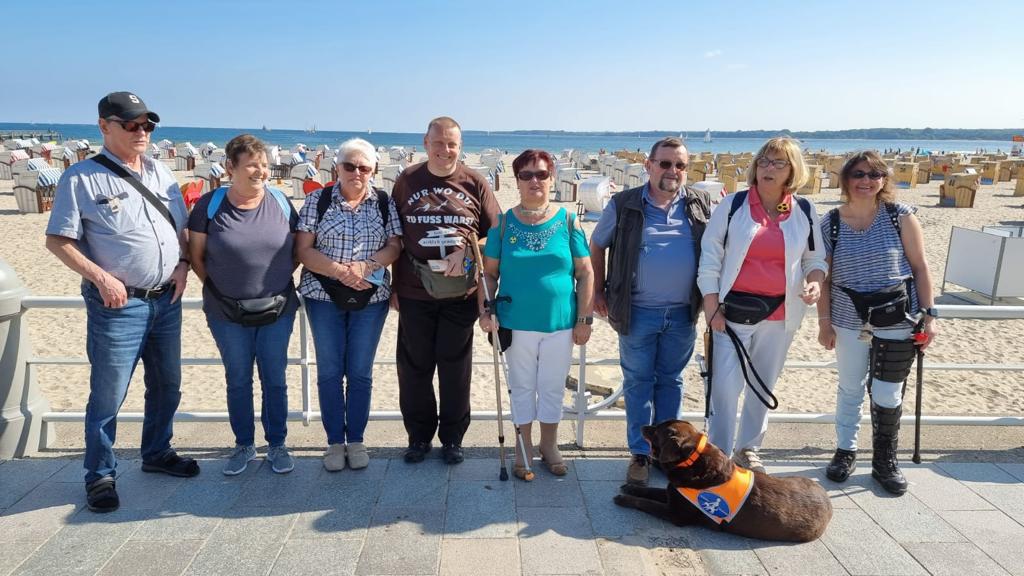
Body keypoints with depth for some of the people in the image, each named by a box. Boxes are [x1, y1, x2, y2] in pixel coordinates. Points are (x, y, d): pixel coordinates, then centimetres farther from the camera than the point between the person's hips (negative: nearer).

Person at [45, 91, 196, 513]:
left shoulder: (160, 173, 10)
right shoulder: (82, 178, -8)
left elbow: (181, 227, 17)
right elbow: (58, 240, -9)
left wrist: (183, 264, 1)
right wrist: (101, 277, -18)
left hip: (167, 300, 6)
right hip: (118, 304, -6)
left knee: (166, 385, 17)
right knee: (107, 395, 2)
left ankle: (157, 453, 36)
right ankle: (100, 475, 19)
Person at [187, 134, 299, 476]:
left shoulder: (280, 202, -3)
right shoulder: (210, 205, -8)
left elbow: (296, 250, 6)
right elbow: (196, 255, 0)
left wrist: (276, 280, 0)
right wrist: (219, 286, 0)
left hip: (278, 309, 1)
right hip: (227, 313, -1)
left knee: (274, 380, 10)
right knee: (238, 381, 12)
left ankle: (277, 445, 25)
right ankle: (244, 445, 29)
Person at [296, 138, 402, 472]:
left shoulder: (384, 203, 4)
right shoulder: (318, 200, 0)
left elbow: (395, 246, -1)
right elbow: (303, 250, -6)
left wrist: (367, 266, -19)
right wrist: (340, 271, -19)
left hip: (371, 298, 1)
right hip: (324, 296, 0)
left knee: (361, 372, 8)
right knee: (329, 371, 6)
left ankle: (356, 440, 22)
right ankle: (335, 441, 20)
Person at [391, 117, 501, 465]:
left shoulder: (474, 183, 0)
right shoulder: (407, 181, 4)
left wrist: (466, 252, -15)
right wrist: (394, 286, 6)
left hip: (460, 292, -1)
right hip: (414, 292, 1)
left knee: (455, 368, 9)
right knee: (414, 367, 10)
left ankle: (452, 438, 25)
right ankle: (419, 436, 28)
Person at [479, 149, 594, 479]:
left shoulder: (568, 222, -2)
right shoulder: (504, 223, -1)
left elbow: (585, 272, 0)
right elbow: (489, 272, 1)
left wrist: (584, 318, -3)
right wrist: (486, 309, -11)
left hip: (560, 323, 0)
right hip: (517, 323, 0)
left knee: (553, 387, 13)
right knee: (522, 387, 12)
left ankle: (549, 446, 33)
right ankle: (524, 449, 29)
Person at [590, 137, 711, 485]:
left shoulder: (701, 205, 1)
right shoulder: (624, 205, -4)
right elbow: (597, 245, 7)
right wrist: (599, 290, 4)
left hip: (682, 313, 2)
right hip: (637, 312, -1)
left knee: (671, 381, 14)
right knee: (638, 382, 8)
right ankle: (640, 453, 20)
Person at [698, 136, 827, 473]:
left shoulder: (804, 211, 4)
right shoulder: (733, 205, -3)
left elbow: (815, 258, 13)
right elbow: (710, 255, -3)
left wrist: (814, 282, -10)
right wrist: (711, 305, -8)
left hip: (780, 314, 3)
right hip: (734, 309, -3)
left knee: (763, 384, 14)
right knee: (726, 384, -6)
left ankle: (748, 448, 32)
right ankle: (719, 453, 9)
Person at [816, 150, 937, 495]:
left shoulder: (900, 216, -5)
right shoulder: (831, 223, -2)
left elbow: (920, 267, -1)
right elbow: (824, 276, 2)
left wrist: (928, 315, -3)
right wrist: (824, 321, 0)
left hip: (897, 322, -1)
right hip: (849, 321, 1)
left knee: (887, 395, 2)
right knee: (850, 389, 13)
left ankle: (885, 460, 23)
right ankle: (846, 450, 31)